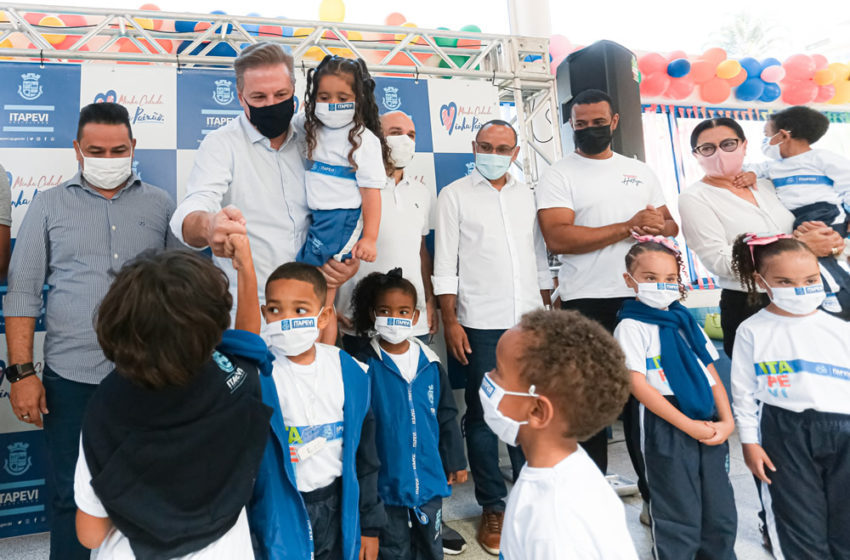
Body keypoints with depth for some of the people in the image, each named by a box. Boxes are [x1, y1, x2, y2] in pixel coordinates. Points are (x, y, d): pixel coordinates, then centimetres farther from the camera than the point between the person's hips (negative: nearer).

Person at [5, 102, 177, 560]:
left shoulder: (160, 204, 7)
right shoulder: (50, 205, 6)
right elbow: (22, 293, 3)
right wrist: (21, 372, -3)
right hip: (71, 377, 0)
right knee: (71, 494, 10)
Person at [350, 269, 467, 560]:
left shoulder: (431, 364, -3)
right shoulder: (365, 366, -14)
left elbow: (447, 417, 6)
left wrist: (456, 462, 9)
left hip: (430, 479, 3)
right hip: (386, 481, -3)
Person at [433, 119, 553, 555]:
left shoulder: (526, 195, 14)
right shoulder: (454, 196, 2)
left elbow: (539, 257, 17)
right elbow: (445, 264, -3)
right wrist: (450, 322, -9)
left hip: (529, 322, 4)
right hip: (481, 325, -3)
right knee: (483, 414, 5)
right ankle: (492, 507, 18)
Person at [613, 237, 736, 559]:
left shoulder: (685, 321, 10)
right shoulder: (631, 327, -8)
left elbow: (712, 373, 11)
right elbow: (638, 386, -14)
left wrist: (726, 420, -2)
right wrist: (688, 425, -15)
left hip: (709, 424, 6)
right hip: (665, 424, -6)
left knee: (722, 516, 15)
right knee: (679, 520, 6)